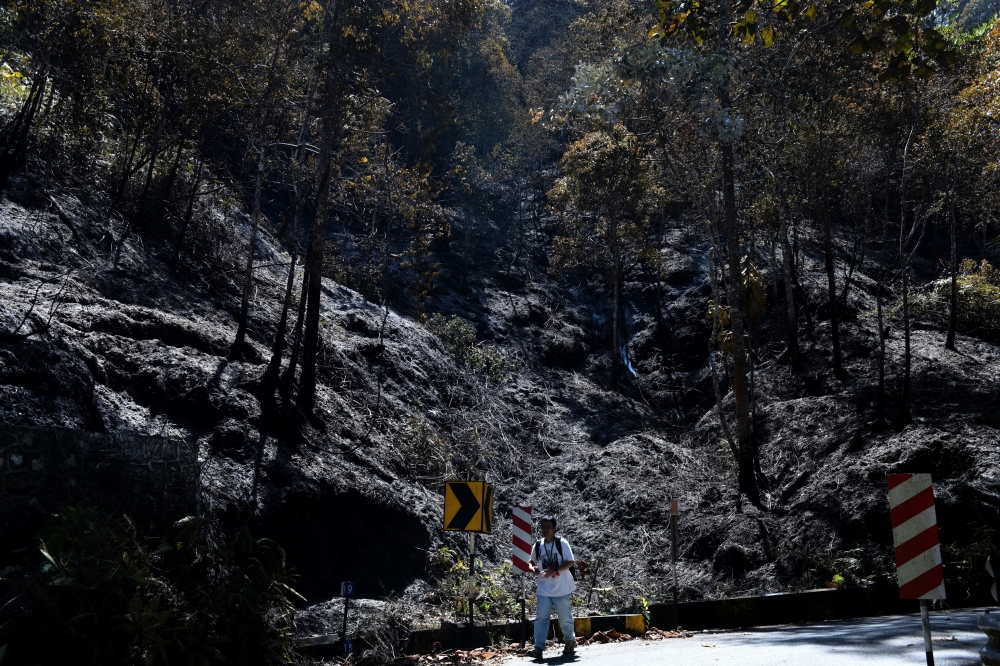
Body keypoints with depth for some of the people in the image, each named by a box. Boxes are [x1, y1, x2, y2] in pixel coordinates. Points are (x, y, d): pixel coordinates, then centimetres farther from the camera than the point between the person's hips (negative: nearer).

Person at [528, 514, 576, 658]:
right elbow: (531, 561, 16)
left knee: (565, 618, 12)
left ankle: (570, 641, 35)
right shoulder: (537, 546, 2)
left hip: (562, 589, -3)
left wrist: (554, 571, -23)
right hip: (544, 590, 3)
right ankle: (539, 648, -4)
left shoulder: (562, 543, -9)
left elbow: (570, 562, -12)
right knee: (541, 618, -5)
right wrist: (532, 568, -8)